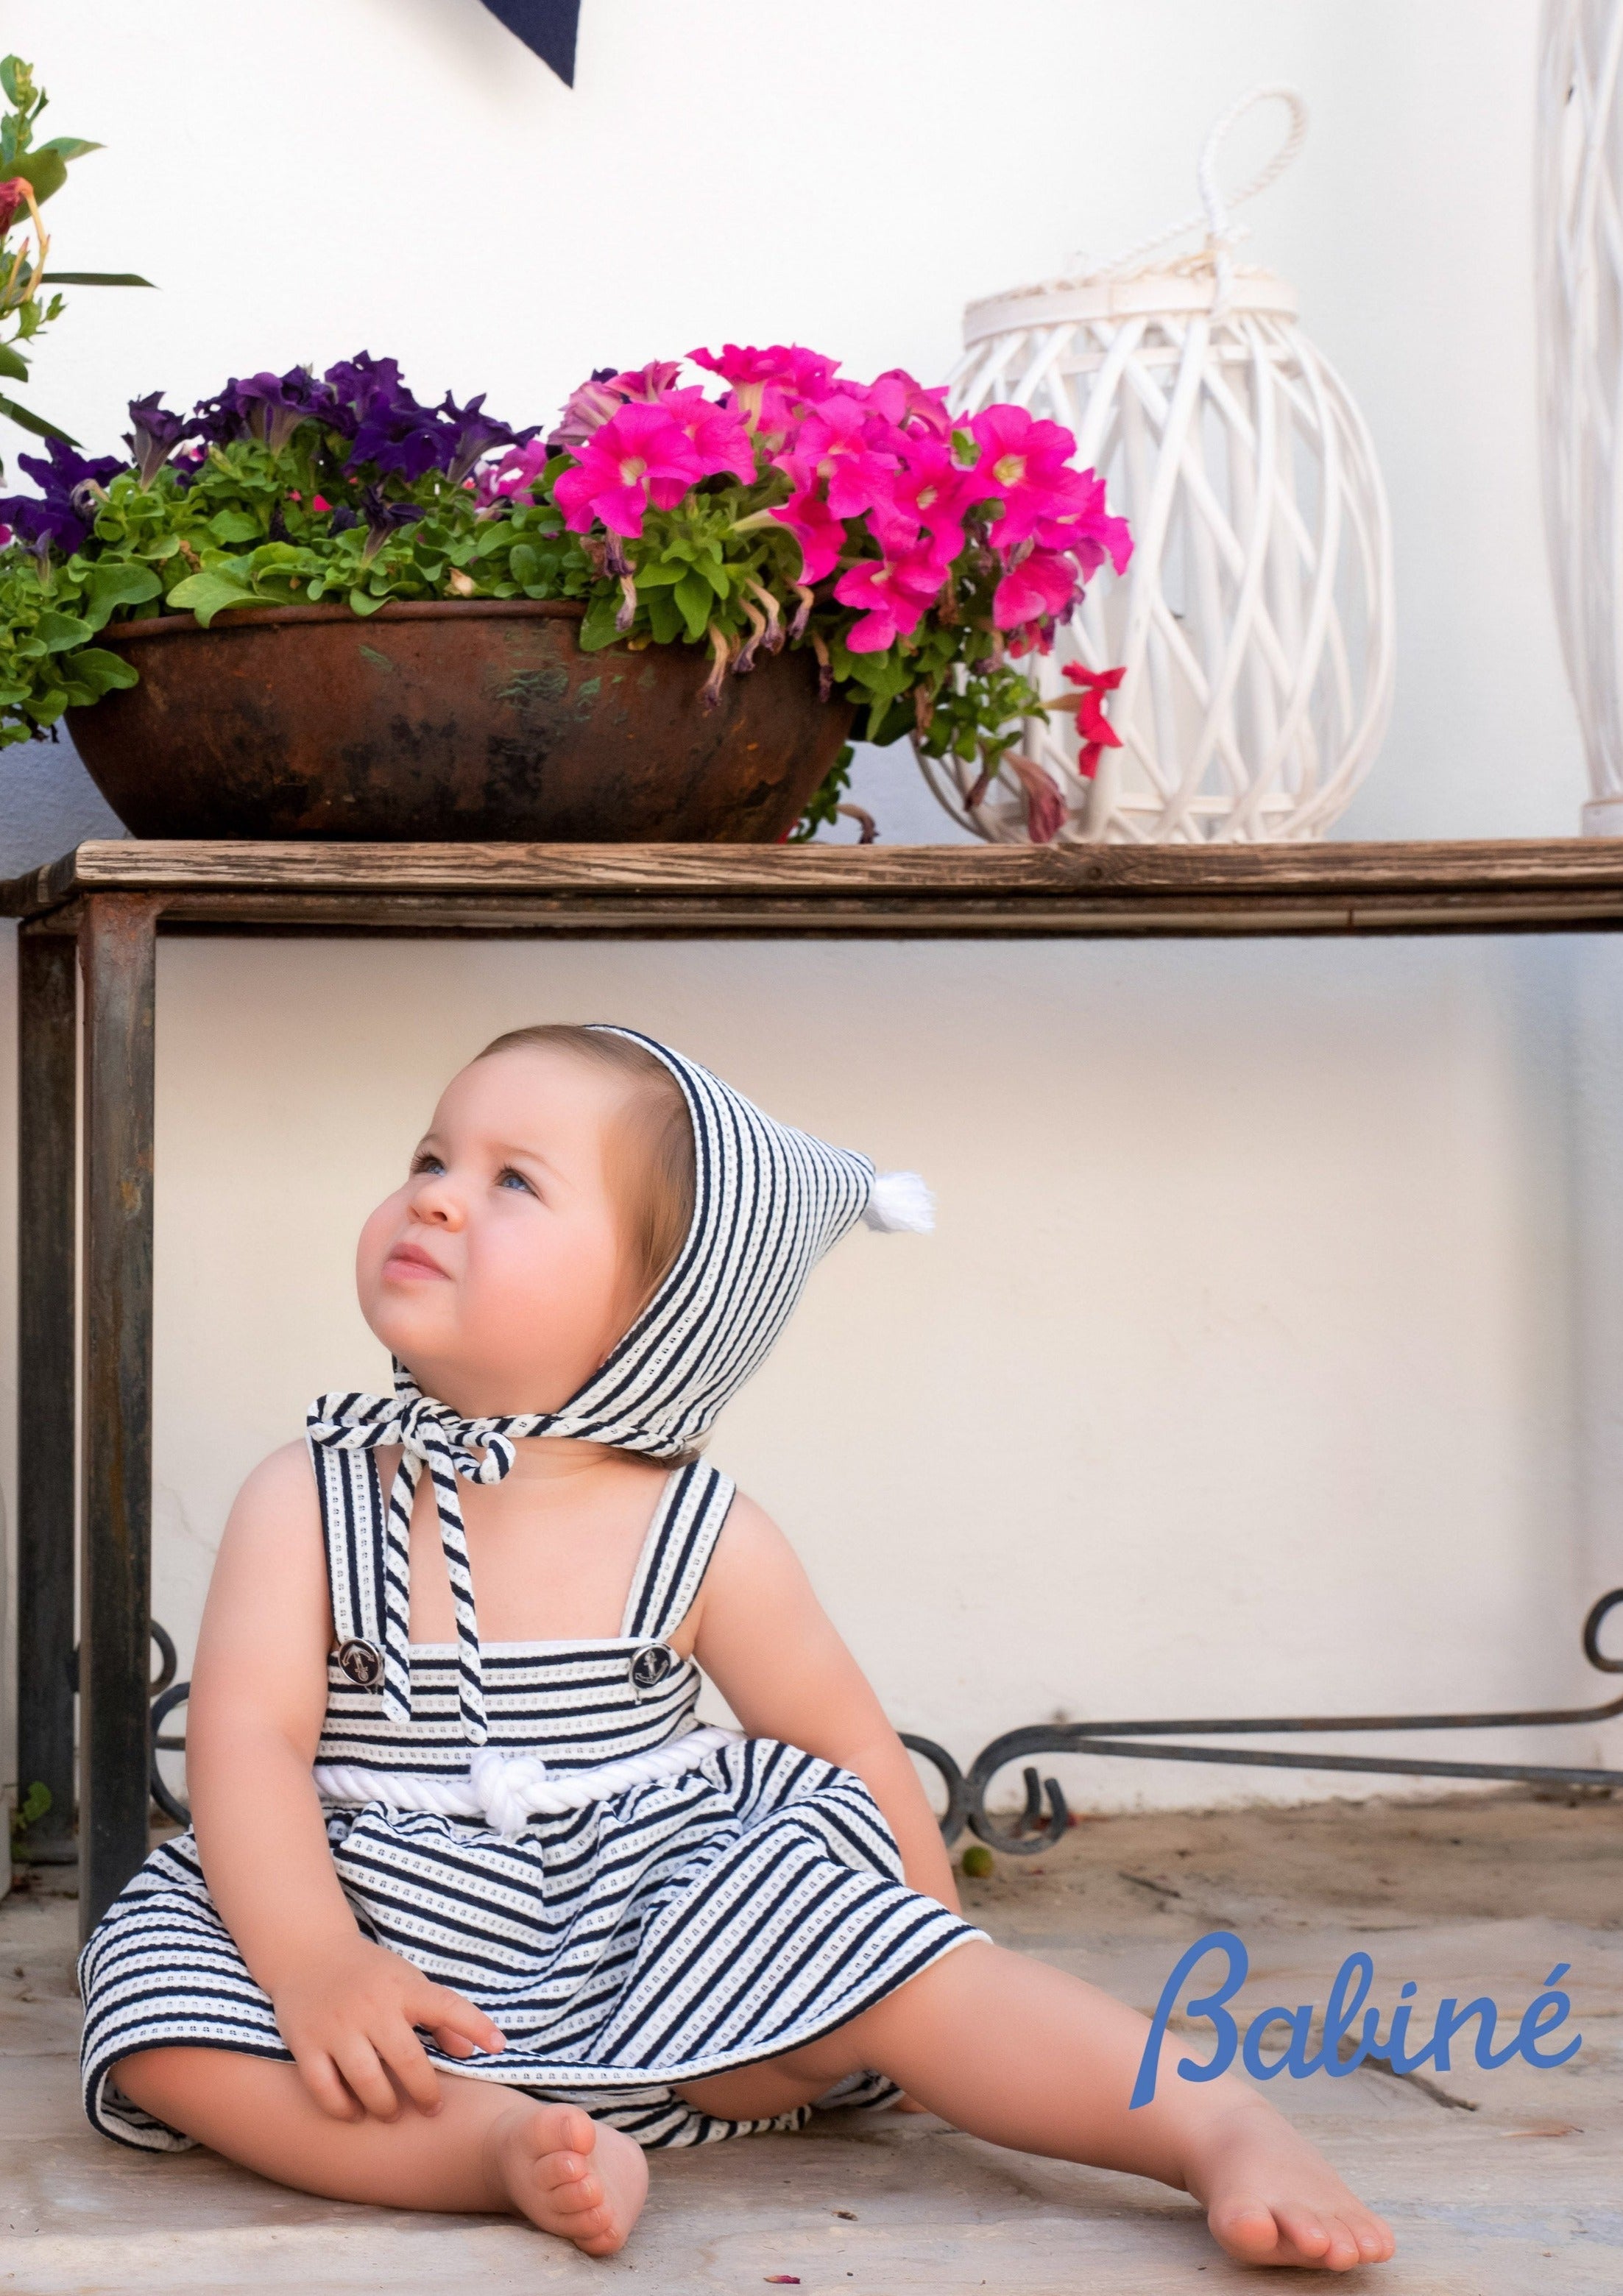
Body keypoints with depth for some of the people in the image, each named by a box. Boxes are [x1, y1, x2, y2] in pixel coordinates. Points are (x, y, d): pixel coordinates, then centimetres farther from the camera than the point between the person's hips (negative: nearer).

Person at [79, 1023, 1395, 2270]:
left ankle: (1220, 2122, -17)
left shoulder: (706, 1542, -2)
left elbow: (854, 1764, 6)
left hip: (671, 1996, 0)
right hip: (403, 1974, 1)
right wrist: (313, 1959, -28)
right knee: (159, 2003, -24)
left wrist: (929, 1966, 5)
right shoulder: (309, 1504, -2)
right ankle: (504, 2145, -34)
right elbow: (248, 1734, -12)